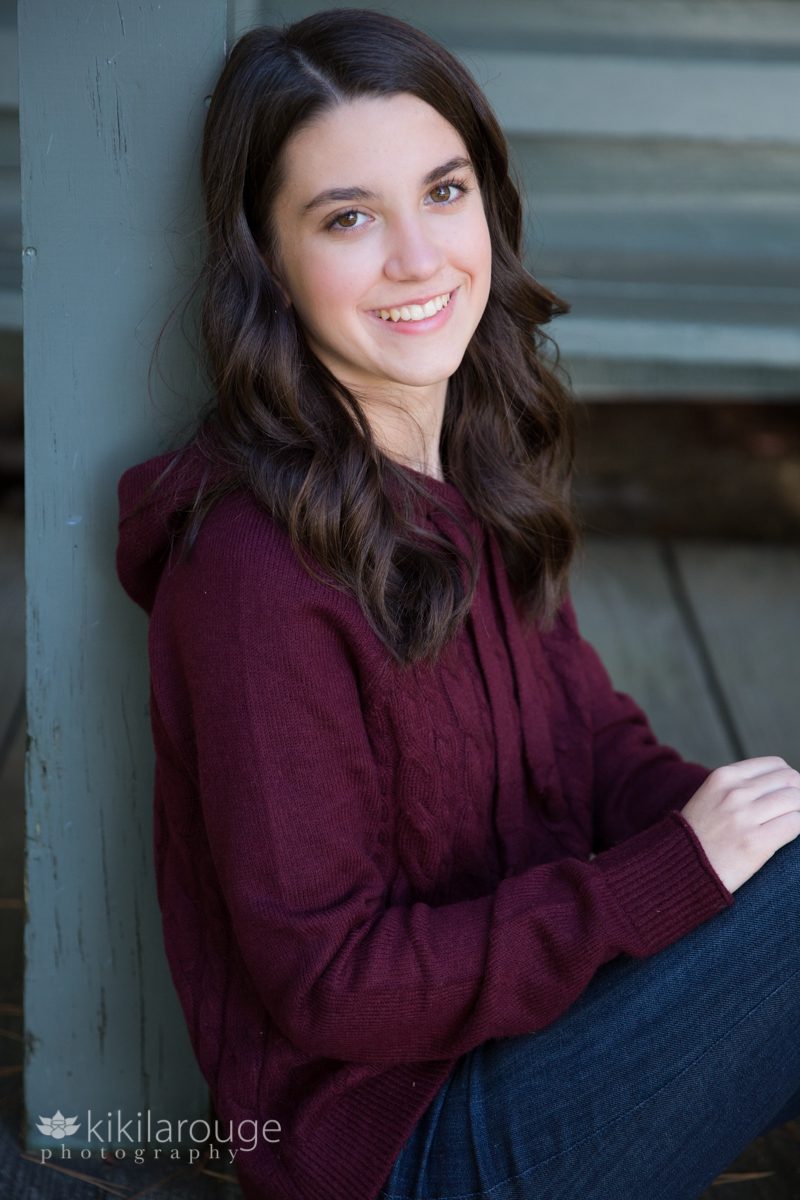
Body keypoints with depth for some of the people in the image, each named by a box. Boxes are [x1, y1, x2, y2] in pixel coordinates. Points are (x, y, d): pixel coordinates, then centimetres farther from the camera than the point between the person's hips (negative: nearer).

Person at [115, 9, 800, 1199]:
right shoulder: (260, 566, -25)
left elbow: (585, 725, 5)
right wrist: (676, 871, -22)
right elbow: (327, 983, -20)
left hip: (524, 999, 7)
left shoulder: (482, 460, 0)